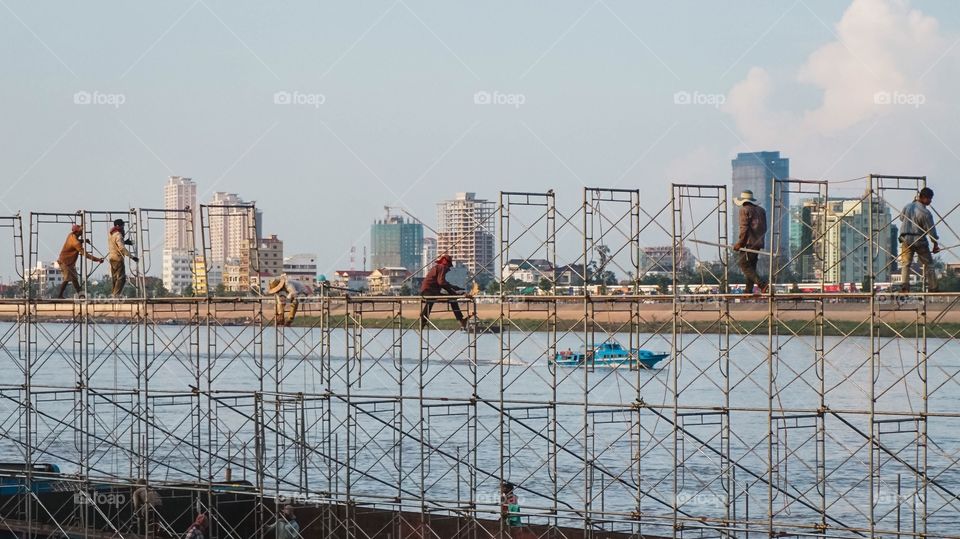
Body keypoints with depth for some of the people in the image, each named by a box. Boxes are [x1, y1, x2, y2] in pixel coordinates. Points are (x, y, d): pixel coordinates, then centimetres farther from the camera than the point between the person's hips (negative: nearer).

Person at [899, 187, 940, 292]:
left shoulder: (908, 207, 4)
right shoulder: (925, 213, -13)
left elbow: (901, 218, 23)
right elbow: (931, 230, -9)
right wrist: (935, 245, 1)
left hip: (906, 240, 4)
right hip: (920, 240, -4)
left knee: (905, 264, 5)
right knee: (928, 264, 8)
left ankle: (904, 285, -13)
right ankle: (932, 288, 7)